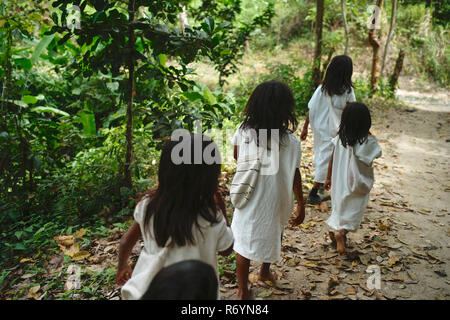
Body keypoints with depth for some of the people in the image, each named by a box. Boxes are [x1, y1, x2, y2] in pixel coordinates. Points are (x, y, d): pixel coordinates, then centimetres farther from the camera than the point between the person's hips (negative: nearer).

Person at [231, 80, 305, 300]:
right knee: (271, 236, 26)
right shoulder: (290, 142, -19)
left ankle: (243, 291, 24)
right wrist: (300, 204, 1)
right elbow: (295, 174, -10)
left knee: (244, 242, 13)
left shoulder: (243, 131, -12)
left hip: (247, 197, 1)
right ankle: (265, 271, 51)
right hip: (273, 200, -1)